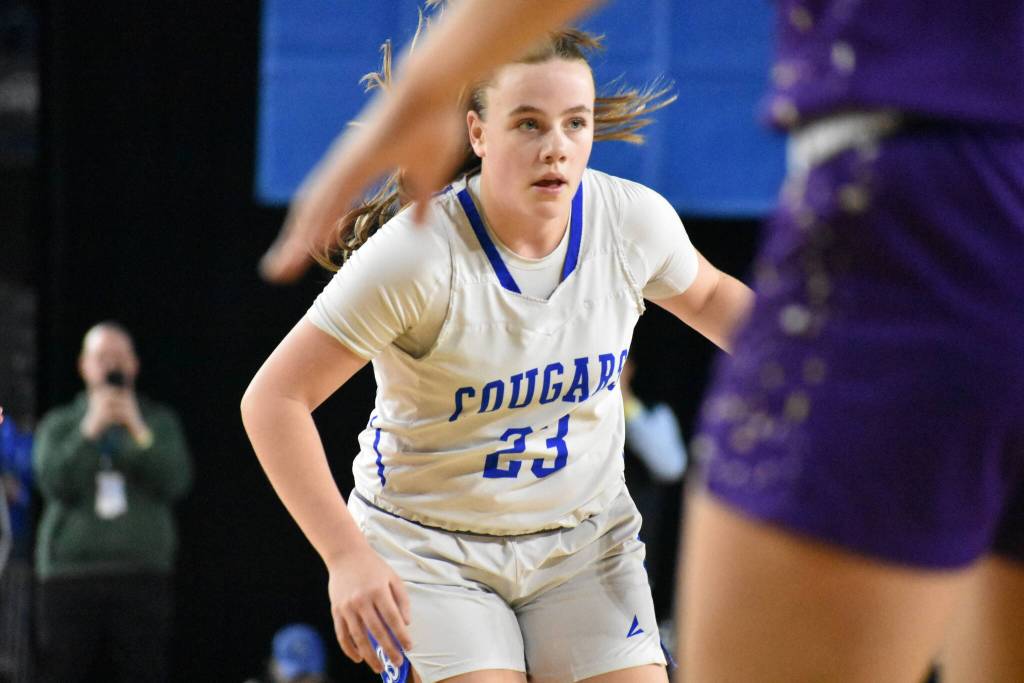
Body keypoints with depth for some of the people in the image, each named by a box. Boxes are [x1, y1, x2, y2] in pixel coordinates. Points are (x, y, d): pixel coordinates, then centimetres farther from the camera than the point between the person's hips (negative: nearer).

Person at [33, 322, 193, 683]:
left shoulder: (159, 421, 15)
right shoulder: (58, 425, 14)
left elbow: (175, 481, -1)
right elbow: (54, 483, -3)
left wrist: (138, 432, -7)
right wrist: (90, 430, -7)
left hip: (142, 572, 0)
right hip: (69, 572, 0)